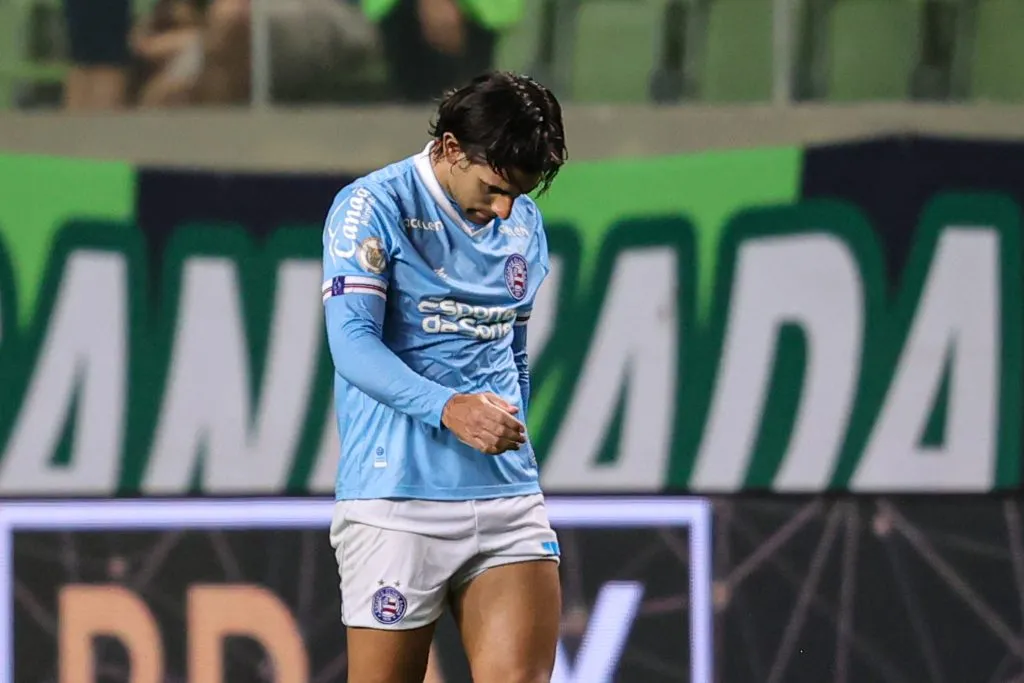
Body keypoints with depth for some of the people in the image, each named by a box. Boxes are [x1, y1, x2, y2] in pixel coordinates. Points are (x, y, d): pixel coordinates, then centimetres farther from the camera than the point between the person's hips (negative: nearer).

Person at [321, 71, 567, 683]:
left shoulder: (525, 223, 16)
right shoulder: (374, 207, -4)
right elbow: (353, 344, -14)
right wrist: (448, 408, -28)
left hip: (509, 494, 5)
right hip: (399, 498, -5)